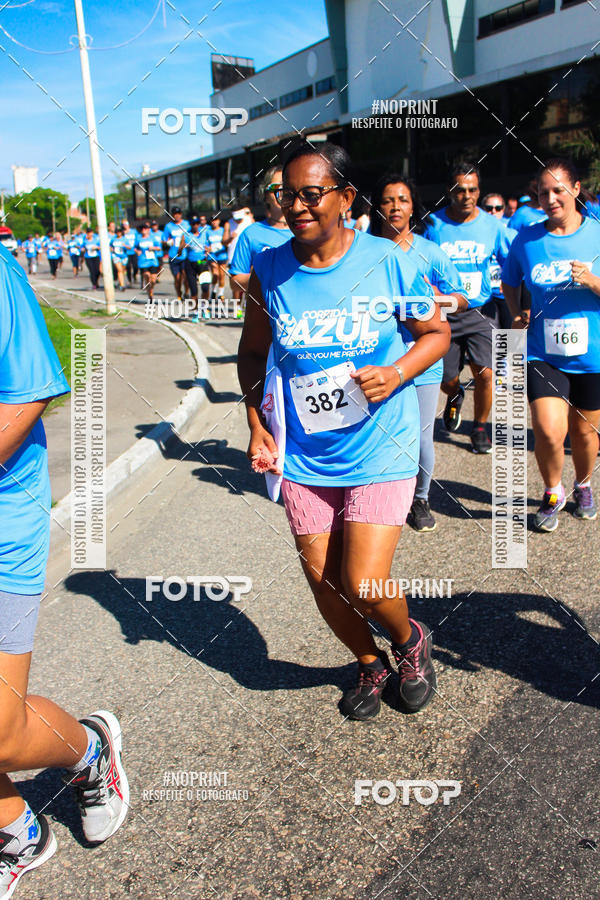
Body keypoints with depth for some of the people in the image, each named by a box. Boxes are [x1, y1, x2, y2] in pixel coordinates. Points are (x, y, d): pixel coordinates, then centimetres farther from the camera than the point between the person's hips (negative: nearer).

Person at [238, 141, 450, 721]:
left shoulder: (386, 262, -9)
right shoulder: (269, 270, -3)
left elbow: (436, 332, 2)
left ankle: (410, 641, 30)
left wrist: (396, 375, -17)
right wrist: (256, 427, 3)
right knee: (322, 580, 11)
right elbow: (252, 352, 11)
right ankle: (369, 664, 41)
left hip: (380, 451, -3)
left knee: (363, 585, -7)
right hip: (304, 457, 4)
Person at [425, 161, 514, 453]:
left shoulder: (492, 225, -1)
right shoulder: (434, 224, -4)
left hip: (480, 311, 0)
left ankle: (479, 427, 11)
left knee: (484, 373, -14)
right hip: (443, 313, 0)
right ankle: (455, 397, 45)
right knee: (447, 380, 6)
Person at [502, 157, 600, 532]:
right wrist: (517, 311, 0)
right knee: (548, 431, -16)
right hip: (543, 354, 0)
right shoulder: (527, 239, 1)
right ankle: (553, 493, 13)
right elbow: (510, 282, 18)